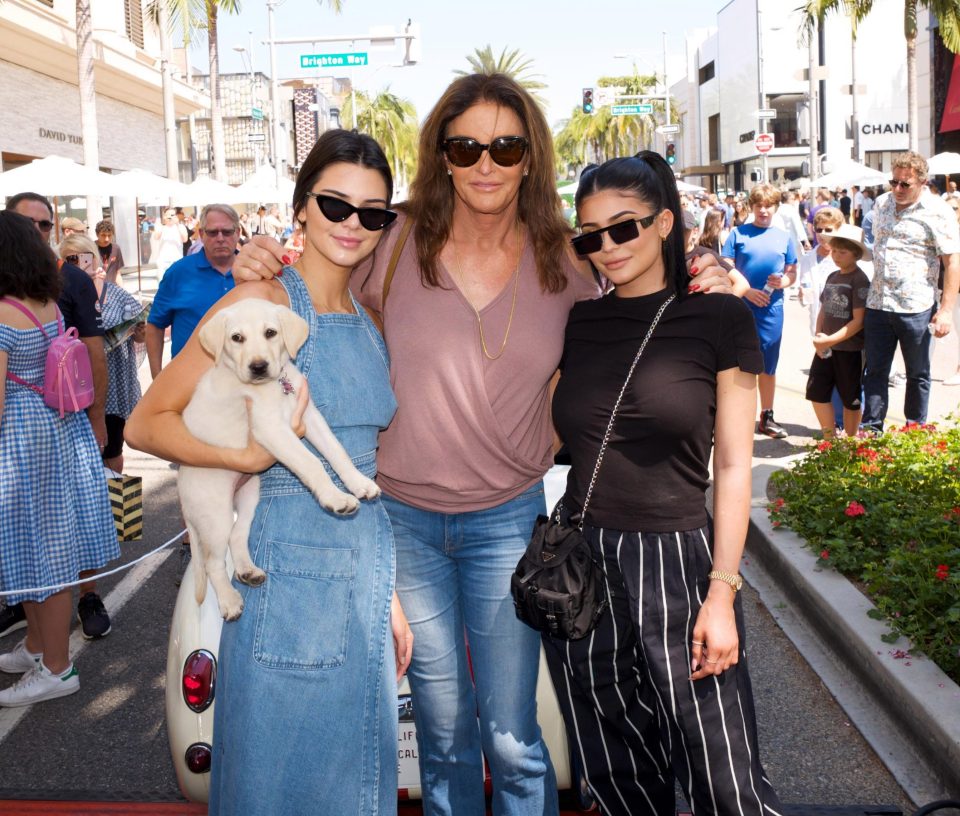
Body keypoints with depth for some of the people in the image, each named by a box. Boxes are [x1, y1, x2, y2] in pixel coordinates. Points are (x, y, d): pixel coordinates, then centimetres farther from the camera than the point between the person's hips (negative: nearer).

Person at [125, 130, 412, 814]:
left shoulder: (370, 322, 10)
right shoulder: (264, 301, -9)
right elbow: (145, 423, -11)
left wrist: (388, 591, 16)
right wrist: (246, 458, -27)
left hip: (366, 573, 7)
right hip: (290, 571, -6)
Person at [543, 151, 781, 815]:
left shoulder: (718, 319, -3)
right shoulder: (577, 324, 7)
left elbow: (733, 465, -5)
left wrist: (722, 593, -10)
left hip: (678, 561, -3)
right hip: (579, 564, 4)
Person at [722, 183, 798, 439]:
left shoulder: (784, 237, 8)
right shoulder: (738, 233, 0)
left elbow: (792, 273, 12)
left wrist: (783, 281, -10)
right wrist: (748, 291, -16)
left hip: (772, 309, 3)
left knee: (768, 366, 9)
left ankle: (767, 417, 20)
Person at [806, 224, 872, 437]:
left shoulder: (860, 280, -12)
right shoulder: (832, 277, 10)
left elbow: (859, 320, -17)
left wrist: (831, 339, -20)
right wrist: (818, 337, -2)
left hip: (850, 349, -6)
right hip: (826, 348, 6)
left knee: (850, 399, 7)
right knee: (816, 391, 4)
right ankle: (829, 437, 18)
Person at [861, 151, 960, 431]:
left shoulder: (937, 211, -9)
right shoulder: (881, 203, 9)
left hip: (916, 307, -5)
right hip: (877, 304, 5)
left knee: (918, 375, 9)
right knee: (875, 372, 8)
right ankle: (871, 430, 15)